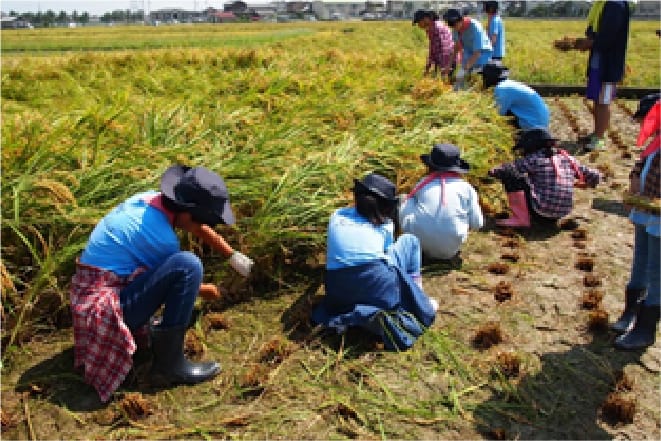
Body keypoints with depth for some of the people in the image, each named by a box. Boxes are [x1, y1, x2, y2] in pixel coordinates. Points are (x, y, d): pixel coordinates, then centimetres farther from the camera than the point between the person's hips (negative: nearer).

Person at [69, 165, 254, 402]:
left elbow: (200, 228, 14)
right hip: (108, 307, -9)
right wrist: (203, 289, 16)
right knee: (188, 264, -26)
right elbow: (180, 275, -4)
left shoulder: (151, 198, -1)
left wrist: (234, 256, 21)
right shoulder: (161, 236, -24)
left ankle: (141, 326, 19)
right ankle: (169, 361, -16)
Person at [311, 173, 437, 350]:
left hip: (337, 293, 2)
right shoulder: (384, 223, 16)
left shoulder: (337, 216, 22)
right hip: (378, 283, -2)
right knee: (409, 241, 23)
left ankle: (362, 315, 2)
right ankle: (419, 302, 19)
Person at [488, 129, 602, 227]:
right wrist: (583, 184, 36)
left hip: (540, 213, -7)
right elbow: (595, 176, 15)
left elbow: (509, 169, -9)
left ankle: (521, 219, -7)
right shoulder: (569, 159, 11)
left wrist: (494, 172, 12)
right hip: (561, 214, 7)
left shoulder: (534, 159, -4)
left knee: (511, 176, -1)